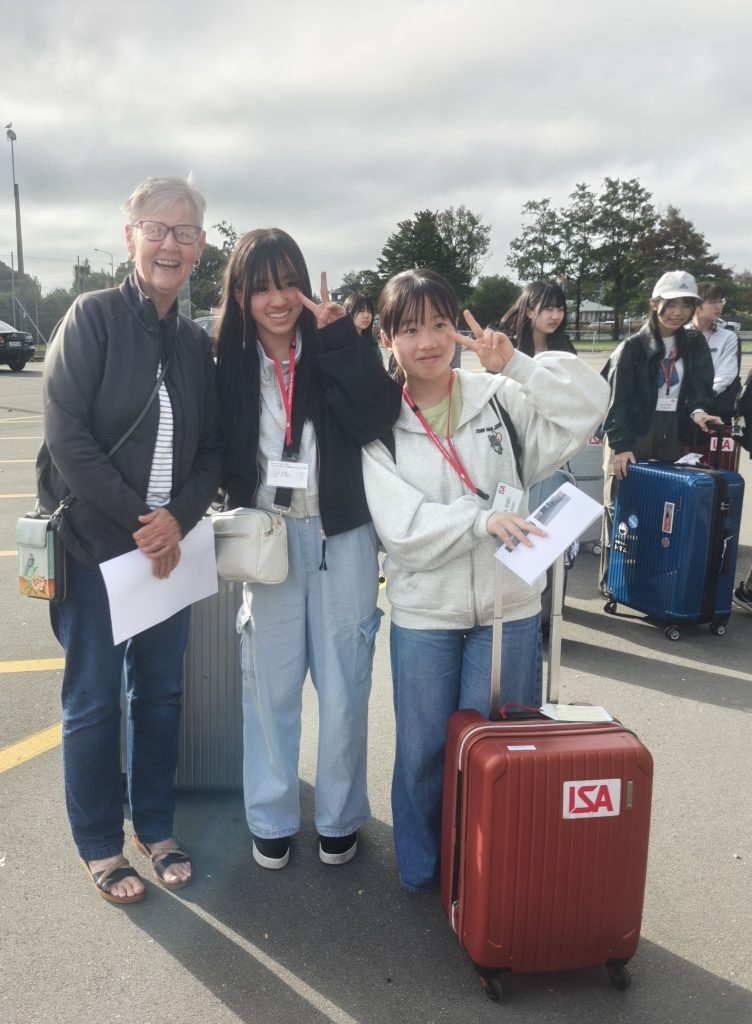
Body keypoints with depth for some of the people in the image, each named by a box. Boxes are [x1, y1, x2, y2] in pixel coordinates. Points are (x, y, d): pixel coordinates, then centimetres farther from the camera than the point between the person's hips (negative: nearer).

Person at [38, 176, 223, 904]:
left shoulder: (196, 342, 8)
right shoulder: (93, 317, -7)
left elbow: (211, 450, 7)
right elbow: (66, 434, -14)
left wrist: (178, 520, -10)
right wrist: (137, 519, -15)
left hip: (168, 546, 5)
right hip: (93, 543, -4)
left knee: (161, 692, 13)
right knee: (94, 700, 6)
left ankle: (155, 827, 31)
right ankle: (100, 845, 24)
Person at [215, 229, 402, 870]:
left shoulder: (334, 347, -2)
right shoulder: (231, 361, 3)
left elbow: (377, 416, -19)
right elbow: (221, 454, 6)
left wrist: (338, 336, -19)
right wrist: (243, 510, -8)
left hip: (342, 536, -1)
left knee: (344, 686, 6)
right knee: (271, 684, 8)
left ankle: (340, 818, 26)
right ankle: (271, 820, 26)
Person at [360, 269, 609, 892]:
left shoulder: (500, 397, 0)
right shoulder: (380, 425, -3)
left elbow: (588, 403, -9)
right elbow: (402, 525, -13)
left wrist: (516, 364, -17)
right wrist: (481, 519, -27)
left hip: (510, 607, 1)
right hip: (423, 613, 0)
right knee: (424, 748, 13)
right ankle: (422, 871, 36)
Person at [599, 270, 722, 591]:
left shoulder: (695, 345, 9)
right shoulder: (633, 347, -5)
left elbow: (701, 386, 4)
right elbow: (618, 399, -9)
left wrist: (698, 410, -19)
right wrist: (621, 446, -18)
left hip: (673, 436, 4)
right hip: (632, 435, -4)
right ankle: (611, 579, 8)